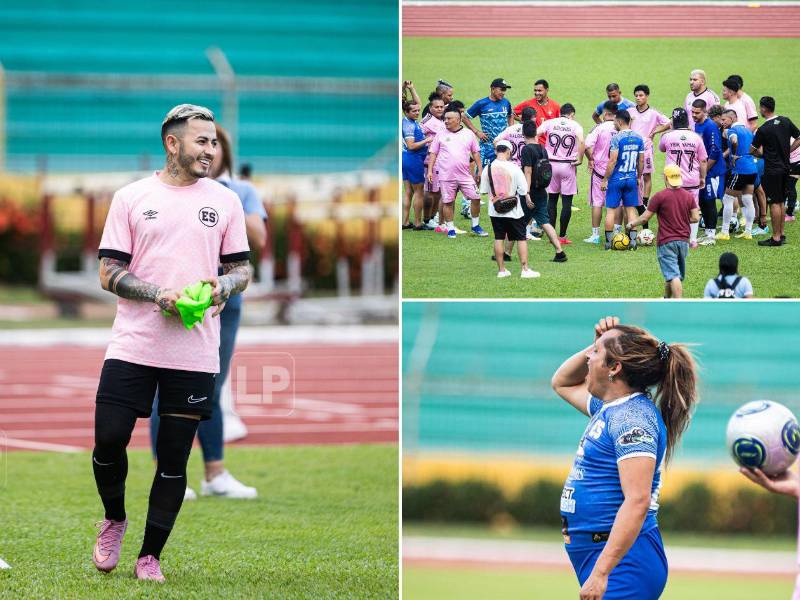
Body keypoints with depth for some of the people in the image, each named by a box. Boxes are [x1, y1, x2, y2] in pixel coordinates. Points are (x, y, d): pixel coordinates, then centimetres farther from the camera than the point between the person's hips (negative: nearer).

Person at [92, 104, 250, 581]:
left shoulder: (225, 201, 9)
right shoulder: (132, 197, 4)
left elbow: (242, 268, 14)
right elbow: (109, 272, 2)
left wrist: (225, 285, -9)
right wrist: (158, 294, -14)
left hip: (195, 354, 1)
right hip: (133, 345, -1)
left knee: (174, 458, 2)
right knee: (109, 439, -5)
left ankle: (151, 555, 15)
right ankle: (114, 519, 24)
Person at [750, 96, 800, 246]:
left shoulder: (763, 130, -15)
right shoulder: (786, 121, 3)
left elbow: (752, 150, -6)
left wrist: (761, 154, 15)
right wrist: (786, 152, 12)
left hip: (772, 170, -7)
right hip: (785, 168, 7)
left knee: (774, 203, -3)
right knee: (781, 202, 15)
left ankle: (776, 238, -2)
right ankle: (781, 234, 21)